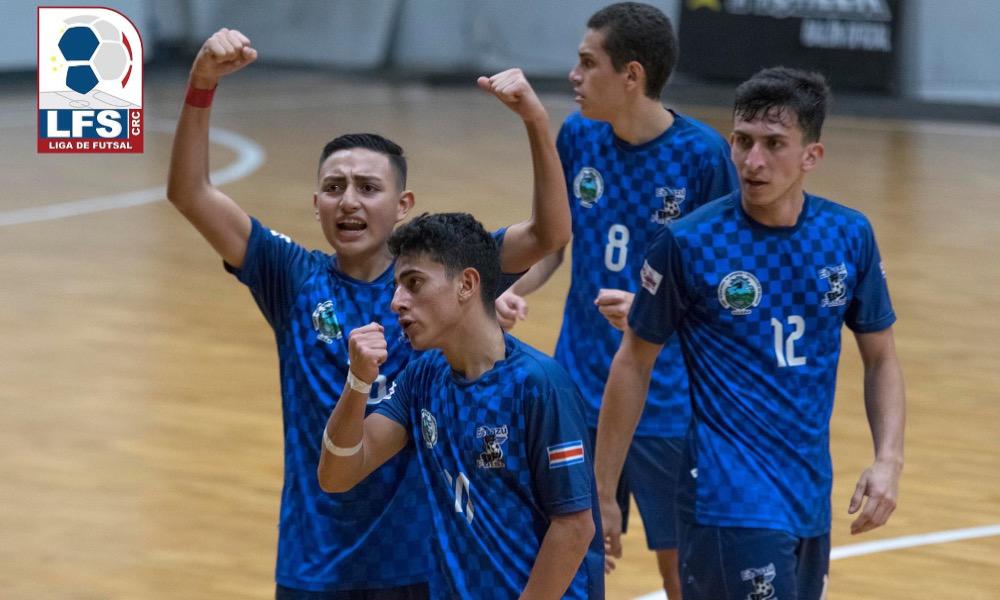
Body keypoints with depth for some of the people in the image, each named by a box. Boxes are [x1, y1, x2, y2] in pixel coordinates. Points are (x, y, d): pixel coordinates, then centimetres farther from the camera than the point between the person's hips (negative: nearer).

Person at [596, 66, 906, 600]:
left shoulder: (849, 236, 1)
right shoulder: (688, 242, -8)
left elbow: (880, 358, 11)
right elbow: (634, 363, 0)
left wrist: (889, 460, -4)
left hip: (810, 498, 5)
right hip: (732, 502, -5)